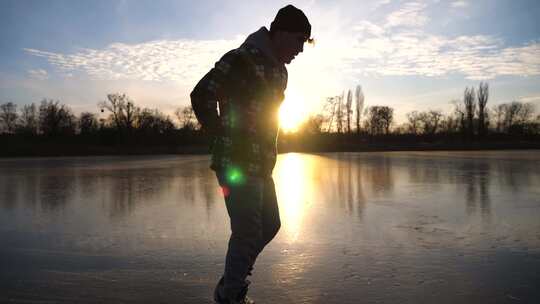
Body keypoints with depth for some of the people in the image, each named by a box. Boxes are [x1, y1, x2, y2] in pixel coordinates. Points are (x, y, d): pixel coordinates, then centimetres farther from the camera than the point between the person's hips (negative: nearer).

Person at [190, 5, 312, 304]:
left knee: (270, 225, 15)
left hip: (261, 164, 9)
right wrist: (222, 137, -9)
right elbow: (201, 95, -15)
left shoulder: (279, 71, 15)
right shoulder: (241, 60, -13)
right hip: (236, 163, -9)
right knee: (248, 232, -4)